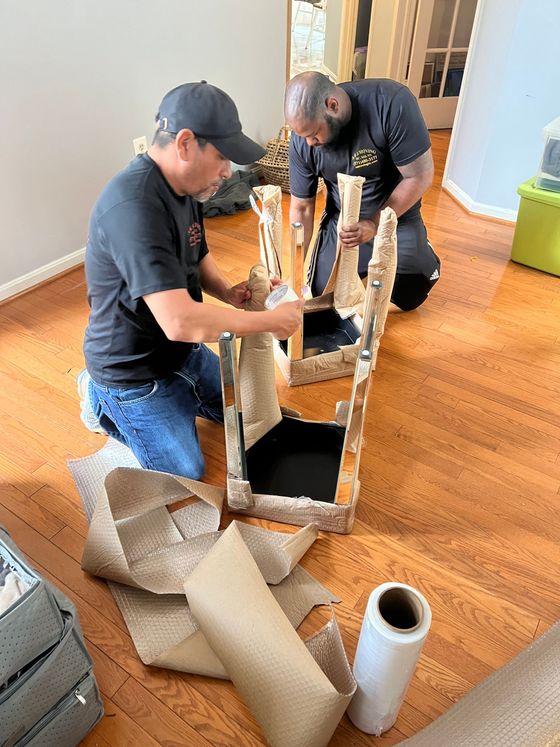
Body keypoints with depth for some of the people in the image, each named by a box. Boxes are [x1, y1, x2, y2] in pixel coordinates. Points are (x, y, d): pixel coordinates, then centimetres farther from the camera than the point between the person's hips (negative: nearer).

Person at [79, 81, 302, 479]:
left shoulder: (186, 186, -2)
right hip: (135, 373, -9)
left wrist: (228, 292, -6)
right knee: (186, 474, -1)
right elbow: (181, 322, -39)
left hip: (183, 352, 9)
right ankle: (103, 402, 16)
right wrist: (272, 320, -28)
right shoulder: (135, 207, -33)